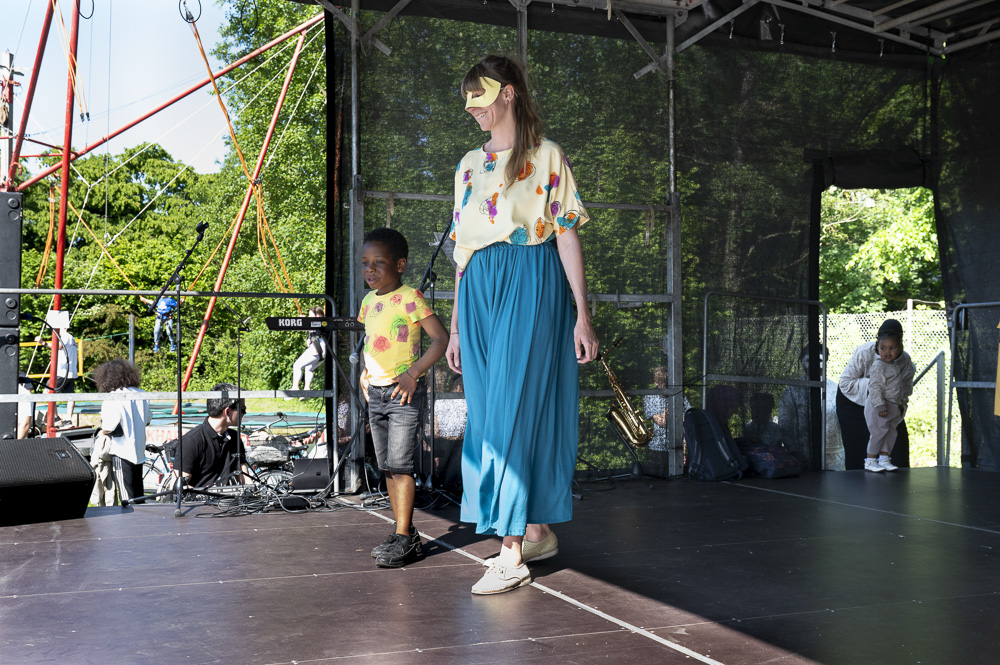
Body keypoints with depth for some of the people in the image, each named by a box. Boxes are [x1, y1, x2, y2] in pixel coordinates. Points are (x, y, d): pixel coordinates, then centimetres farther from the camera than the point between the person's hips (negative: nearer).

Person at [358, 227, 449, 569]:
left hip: (404, 391, -8)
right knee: (387, 466, 9)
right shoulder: (369, 301, 11)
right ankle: (405, 533, 17)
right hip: (376, 391, 8)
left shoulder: (410, 298, -11)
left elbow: (441, 339, -16)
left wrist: (414, 373, -21)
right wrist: (365, 372, 11)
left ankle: (403, 538, -5)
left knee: (400, 464, -10)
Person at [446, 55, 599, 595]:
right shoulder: (469, 164, 19)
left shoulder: (546, 156, 2)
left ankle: (512, 553, -8)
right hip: (478, 288, 6)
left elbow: (567, 235, -3)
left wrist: (582, 315, -9)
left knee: (515, 409, -11)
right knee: (487, 413, 4)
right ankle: (537, 530, 16)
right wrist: (456, 325, 16)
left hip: (531, 283, -6)